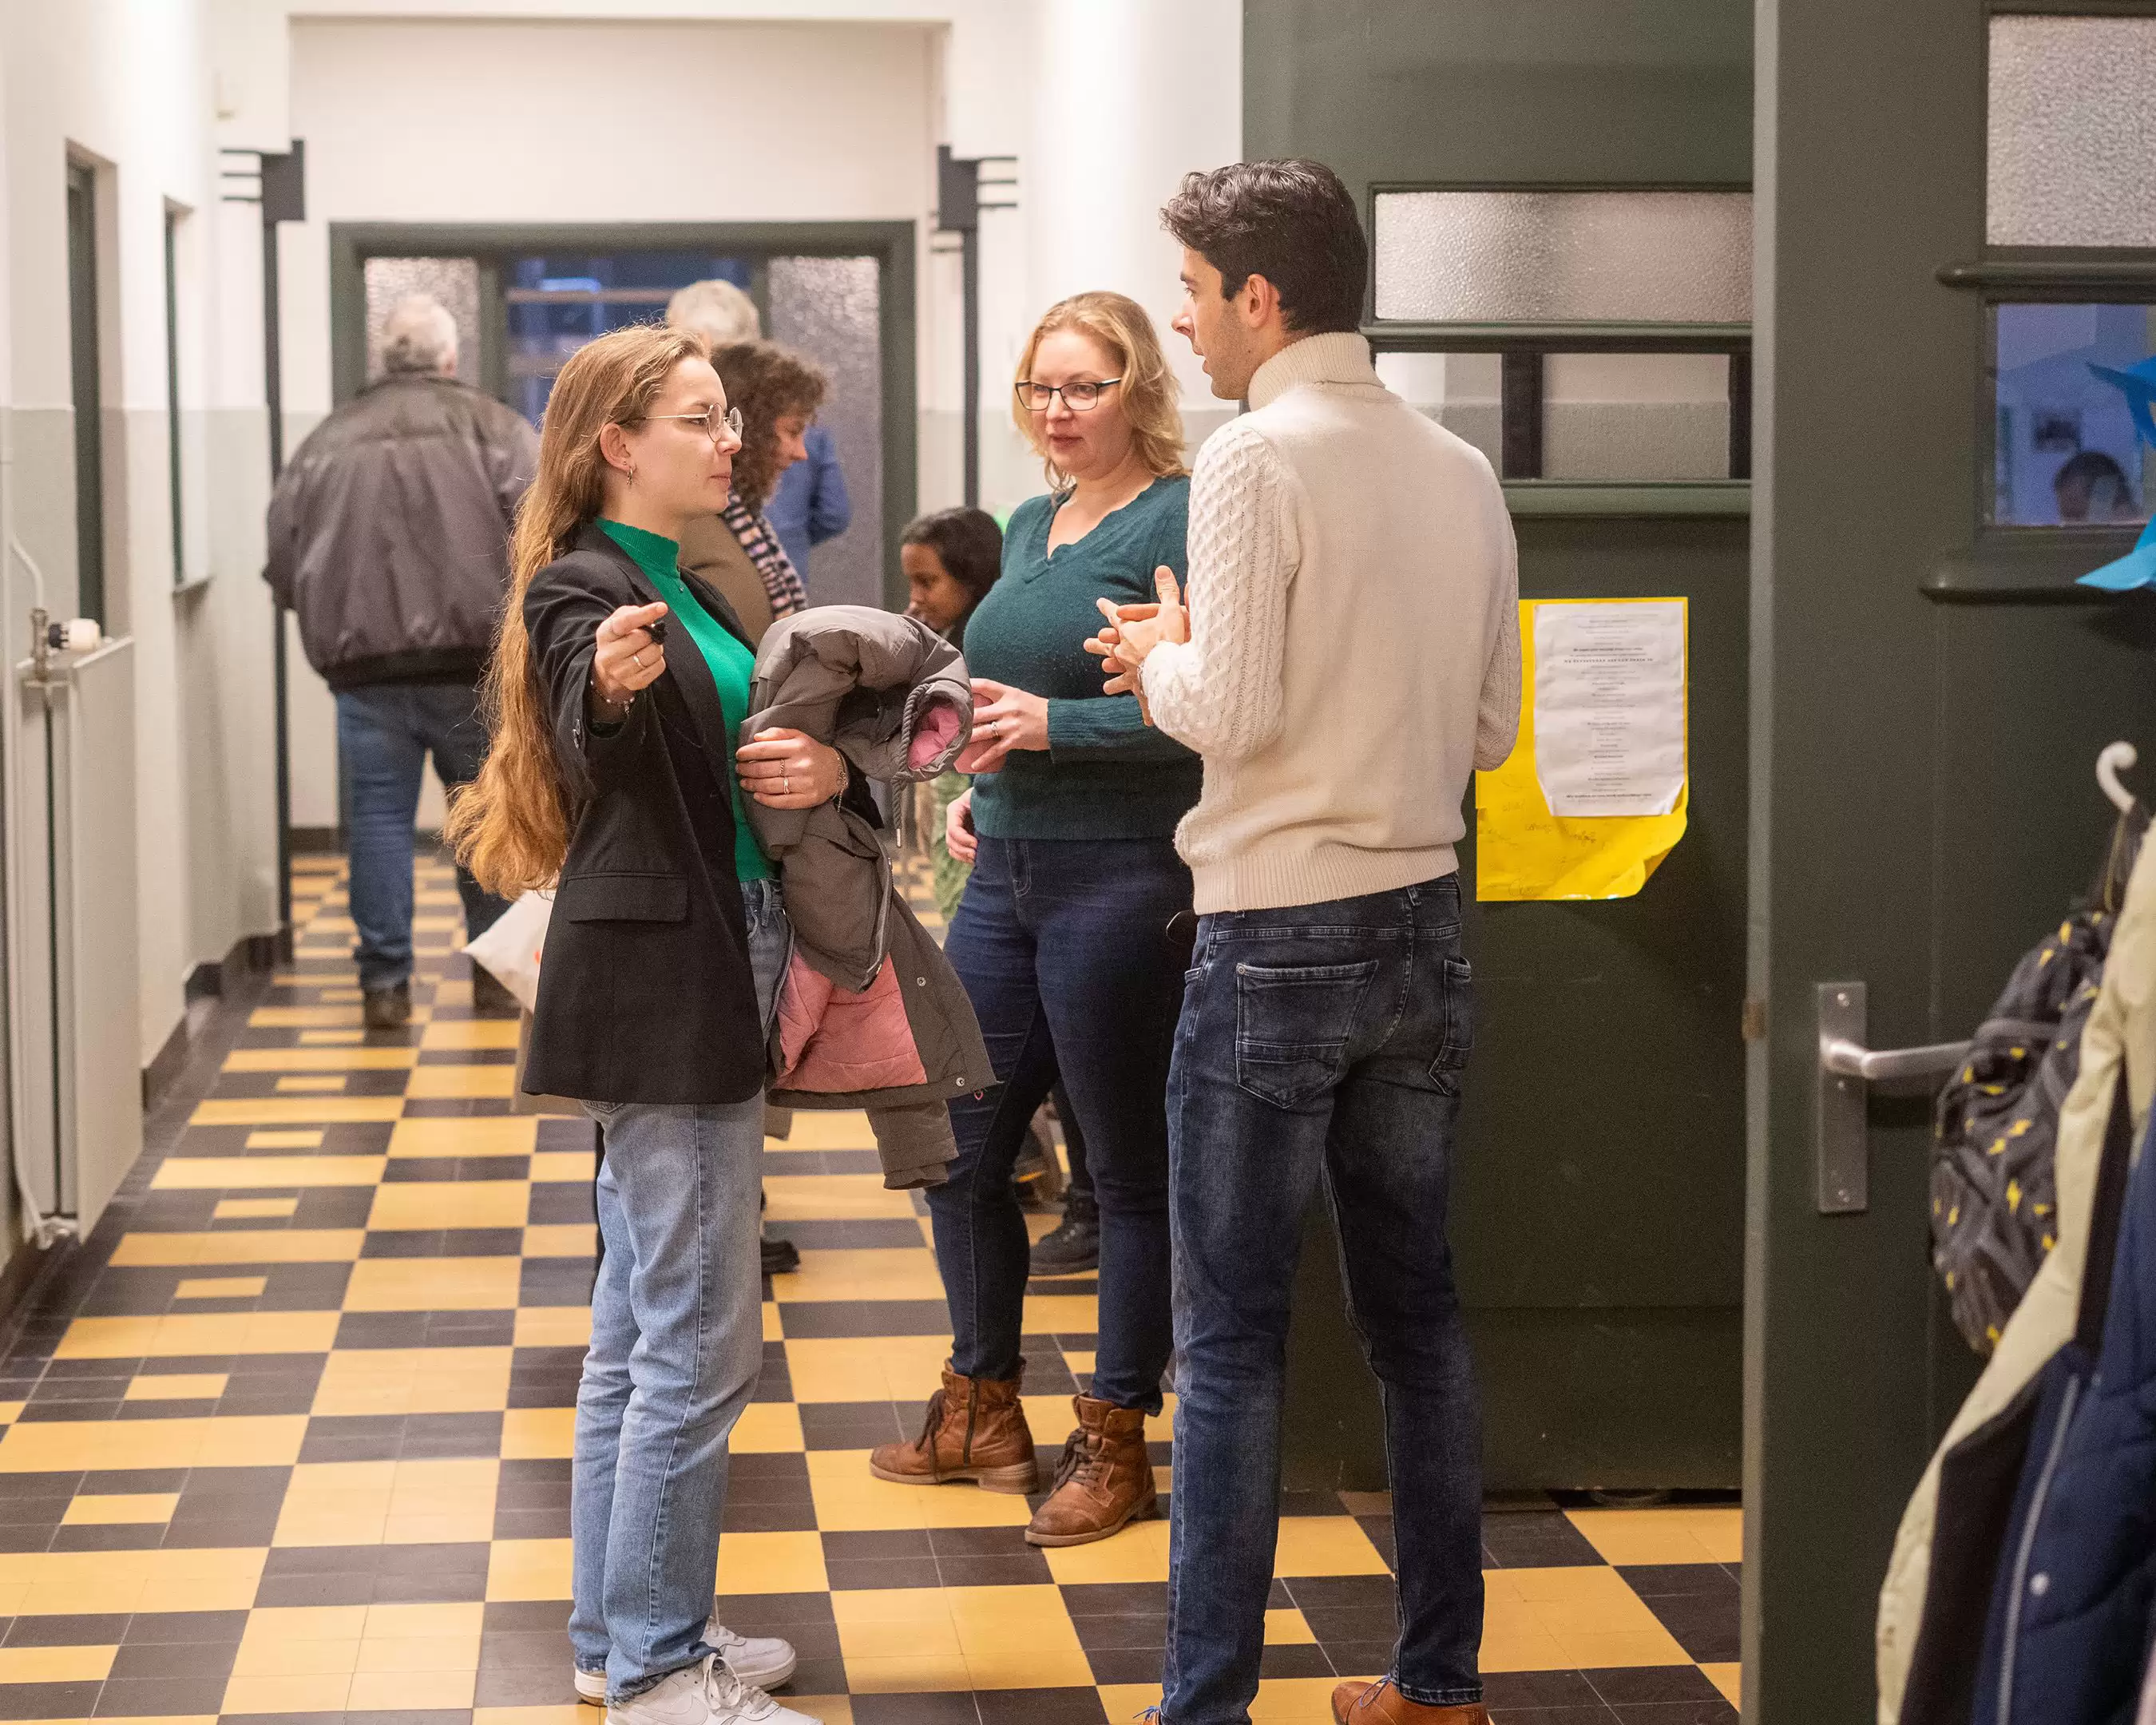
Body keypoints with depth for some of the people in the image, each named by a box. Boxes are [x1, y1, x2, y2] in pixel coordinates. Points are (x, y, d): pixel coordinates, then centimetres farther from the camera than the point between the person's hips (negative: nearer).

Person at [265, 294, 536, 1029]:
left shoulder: (327, 442, 11)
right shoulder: (491, 427, 3)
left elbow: (284, 564, 11)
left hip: (363, 665, 2)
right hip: (472, 660, -1)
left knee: (379, 818, 7)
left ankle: (385, 981, 4)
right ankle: (496, 968, 19)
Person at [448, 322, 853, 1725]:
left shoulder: (685, 587, 16)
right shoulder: (586, 585, -11)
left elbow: (757, 738, 16)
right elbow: (589, 747, -29)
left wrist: (830, 767, -7)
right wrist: (610, 687, -52)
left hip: (710, 981, 10)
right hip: (655, 988, -10)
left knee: (643, 1332, 15)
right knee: (703, 1343, -8)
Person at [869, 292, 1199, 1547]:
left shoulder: (1178, 521, -10)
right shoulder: (1030, 527, 15)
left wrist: (1056, 724, -21)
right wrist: (979, 792, 11)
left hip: (1123, 874, -8)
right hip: (1008, 871, 8)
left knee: (1130, 1166, 3)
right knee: (961, 1148, 13)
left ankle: (1116, 1442, 14)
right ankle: (983, 1409, 29)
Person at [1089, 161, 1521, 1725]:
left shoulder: (1257, 458, -12)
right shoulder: (1460, 471, 7)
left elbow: (1233, 712, -17)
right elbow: (1492, 730, 10)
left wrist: (1158, 658, 2)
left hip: (1281, 937, -6)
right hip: (1425, 929, 7)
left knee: (1235, 1342, -1)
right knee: (1418, 1312, 14)